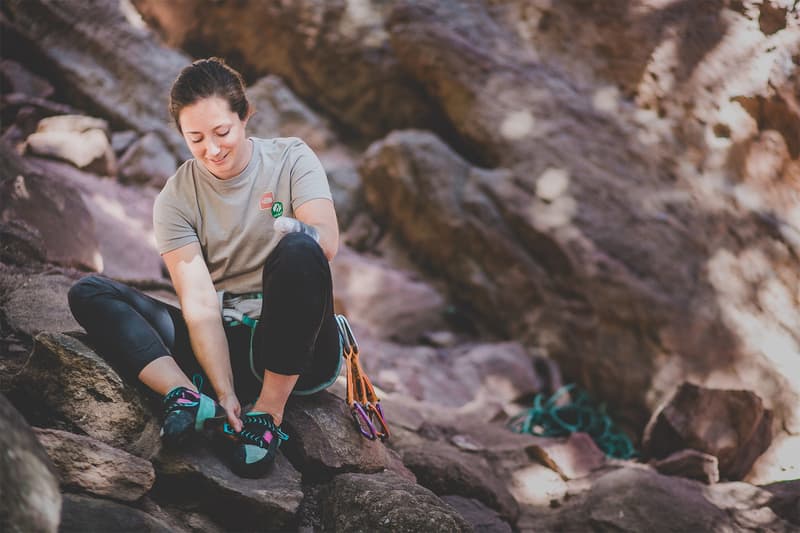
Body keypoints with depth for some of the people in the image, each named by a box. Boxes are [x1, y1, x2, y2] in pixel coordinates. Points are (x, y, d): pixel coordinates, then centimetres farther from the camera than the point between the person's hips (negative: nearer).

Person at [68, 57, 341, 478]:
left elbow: (328, 243, -16)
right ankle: (188, 398, -33)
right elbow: (200, 304, -11)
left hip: (297, 347, -2)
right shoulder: (176, 200, 0)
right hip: (222, 346, 2)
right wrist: (224, 394, -24)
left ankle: (269, 412, -27)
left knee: (299, 251, -33)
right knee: (88, 293, -11)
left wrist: (302, 231, -41)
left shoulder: (290, 159, 0)